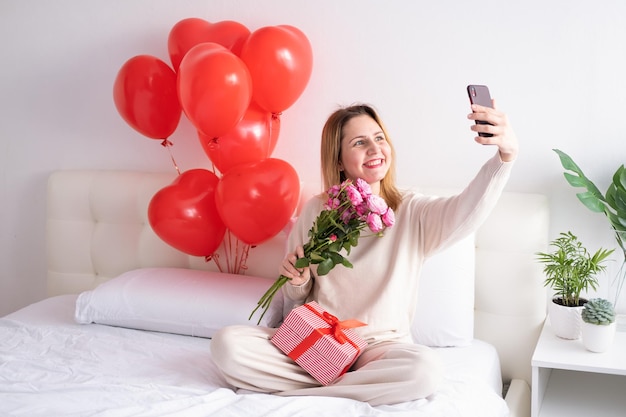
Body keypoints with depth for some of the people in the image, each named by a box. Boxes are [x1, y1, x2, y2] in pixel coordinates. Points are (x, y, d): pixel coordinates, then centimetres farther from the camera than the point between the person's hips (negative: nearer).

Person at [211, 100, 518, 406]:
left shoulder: (412, 212, -2)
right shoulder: (316, 211, 5)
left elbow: (466, 210, -25)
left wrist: (505, 156, -43)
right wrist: (298, 282, -11)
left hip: (381, 346, -2)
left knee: (426, 369, -35)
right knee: (226, 345, -21)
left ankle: (296, 392, -18)